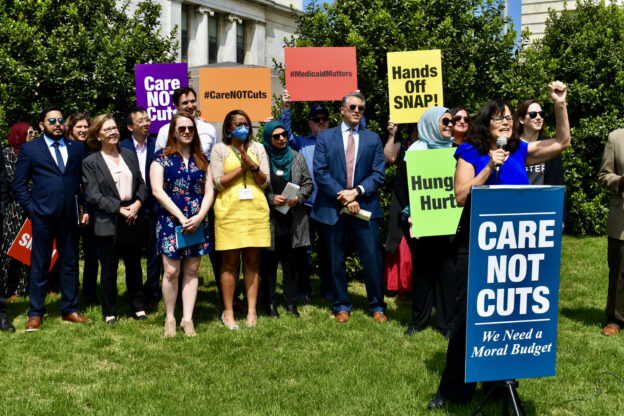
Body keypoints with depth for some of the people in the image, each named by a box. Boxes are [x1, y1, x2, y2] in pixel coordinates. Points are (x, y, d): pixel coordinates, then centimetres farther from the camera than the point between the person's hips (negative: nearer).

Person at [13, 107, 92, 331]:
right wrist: (31, 209, -5)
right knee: (39, 265, 4)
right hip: (43, 215, -3)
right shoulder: (29, 149, 4)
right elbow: (19, 184, 3)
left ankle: (70, 310, 19)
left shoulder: (77, 148, 11)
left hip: (70, 216, 3)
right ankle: (35, 313, 13)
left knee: (70, 263, 9)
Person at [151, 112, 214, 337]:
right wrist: (181, 217, -14)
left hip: (197, 222, 3)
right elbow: (157, 190, -8)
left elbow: (209, 191, 8)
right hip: (171, 221, -3)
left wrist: (199, 216, -9)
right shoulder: (162, 158, 2)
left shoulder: (201, 160, 12)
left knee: (192, 271, 4)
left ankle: (187, 319, 10)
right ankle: (170, 318, 10)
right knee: (171, 271, -4)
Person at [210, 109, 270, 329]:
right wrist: (242, 167, -9)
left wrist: (253, 166, -10)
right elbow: (219, 182, -3)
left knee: (252, 262, 4)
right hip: (229, 210, -2)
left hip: (256, 210, 3)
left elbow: (265, 181, 7)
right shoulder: (219, 149, 6)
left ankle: (252, 311, 9)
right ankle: (228, 312, 7)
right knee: (229, 262, -1)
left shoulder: (258, 148, 13)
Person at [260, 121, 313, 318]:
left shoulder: (297, 158, 11)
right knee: (269, 264, 3)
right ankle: (270, 305, 12)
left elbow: (308, 183, 11)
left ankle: (291, 304, 16)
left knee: (291, 264, 8)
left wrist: (298, 198, -6)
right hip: (270, 221, -3)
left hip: (293, 221, 3)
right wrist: (271, 199, -14)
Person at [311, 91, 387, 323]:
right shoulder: (325, 137, 6)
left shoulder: (372, 139, 11)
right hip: (332, 207, 0)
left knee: (372, 258, -2)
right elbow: (320, 173, -3)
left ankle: (377, 307, 12)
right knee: (335, 260, 6)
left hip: (364, 205, 1)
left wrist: (357, 191, -12)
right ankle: (342, 306, 19)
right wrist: (343, 197, -11)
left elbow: (378, 174, 4)